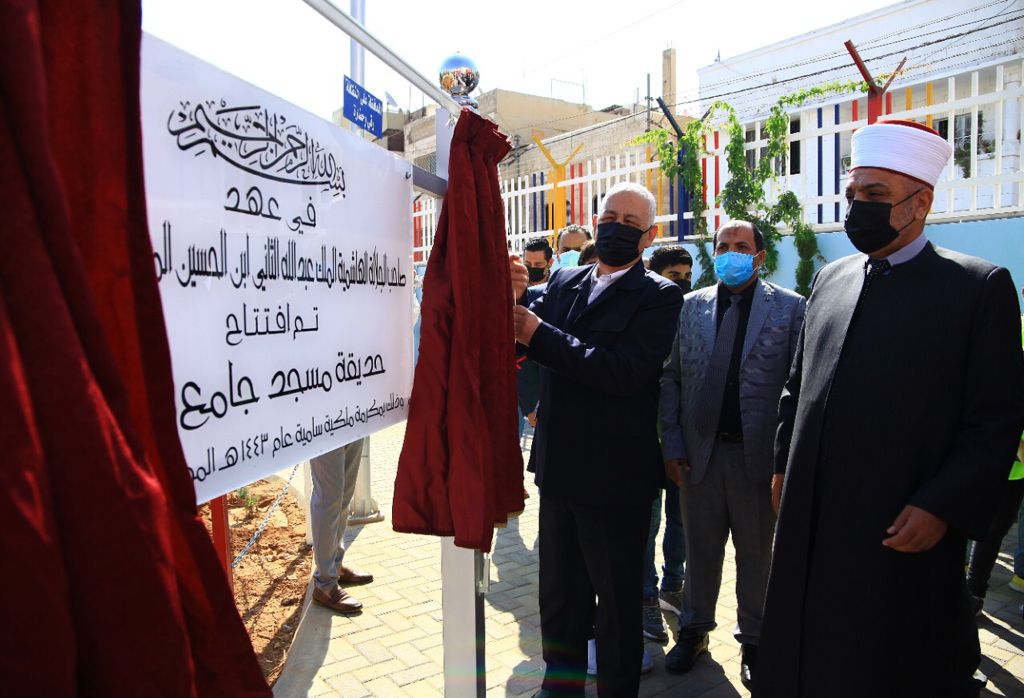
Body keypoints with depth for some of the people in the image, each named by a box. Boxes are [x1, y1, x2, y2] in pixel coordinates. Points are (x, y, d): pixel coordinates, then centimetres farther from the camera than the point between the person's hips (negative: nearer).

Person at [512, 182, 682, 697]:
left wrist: (540, 335, -25)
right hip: (559, 466, 6)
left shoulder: (659, 296, -11)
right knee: (558, 590, 21)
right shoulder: (563, 281, 8)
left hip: (614, 475, -6)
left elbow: (626, 370, -24)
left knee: (617, 600, 13)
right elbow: (524, 340, 3)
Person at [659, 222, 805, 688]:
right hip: (699, 452, 2)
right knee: (700, 551, 15)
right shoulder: (691, 306, 6)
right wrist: (672, 446, -2)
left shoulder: (790, 308, -2)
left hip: (757, 455, -2)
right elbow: (671, 378, 4)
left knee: (756, 555, 14)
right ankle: (694, 630, 34)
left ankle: (753, 641, 33)